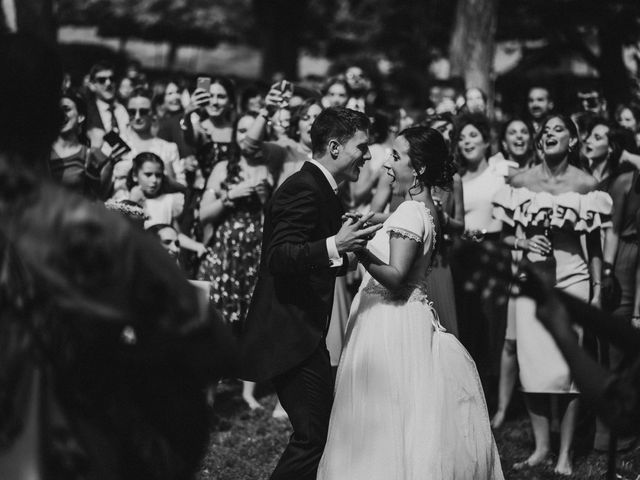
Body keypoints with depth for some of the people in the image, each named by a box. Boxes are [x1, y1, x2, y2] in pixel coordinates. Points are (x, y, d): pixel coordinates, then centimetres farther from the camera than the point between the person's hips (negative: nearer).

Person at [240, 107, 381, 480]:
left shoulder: (321, 189, 16)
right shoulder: (304, 190, -16)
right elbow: (278, 258, -27)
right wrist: (333, 246, -37)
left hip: (306, 334, 11)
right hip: (291, 336, -11)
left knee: (319, 433, 13)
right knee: (313, 438, -12)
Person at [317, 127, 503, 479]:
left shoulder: (411, 214, -17)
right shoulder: (425, 208, 12)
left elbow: (395, 278, -24)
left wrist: (359, 251, -35)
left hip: (391, 325, -10)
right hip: (405, 316, 10)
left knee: (383, 422, -4)